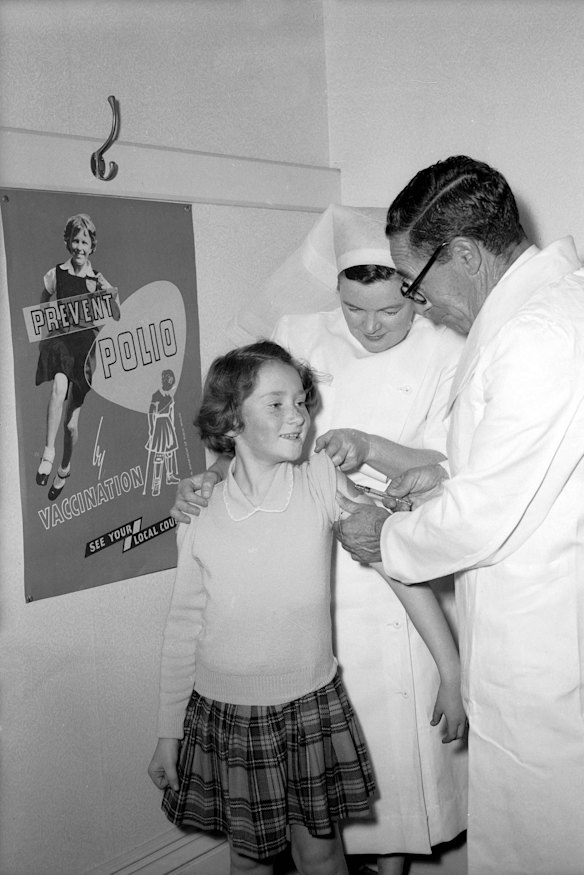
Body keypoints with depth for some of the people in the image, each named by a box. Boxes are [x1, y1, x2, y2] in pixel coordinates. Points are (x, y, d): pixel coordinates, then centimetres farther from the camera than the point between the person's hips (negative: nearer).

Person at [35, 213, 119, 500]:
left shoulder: (98, 280, 1)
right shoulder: (55, 275, 0)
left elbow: (116, 319, 2)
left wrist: (110, 296, -16)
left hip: (85, 346, 1)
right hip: (57, 341, -1)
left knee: (71, 420, 7)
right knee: (59, 388, -35)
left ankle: (65, 468, 32)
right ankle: (48, 452, -26)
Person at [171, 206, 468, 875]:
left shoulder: (446, 355, -5)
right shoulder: (301, 337, 0)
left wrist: (371, 448, -23)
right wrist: (208, 479, -10)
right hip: (313, 575, 2)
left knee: (397, 722, 7)